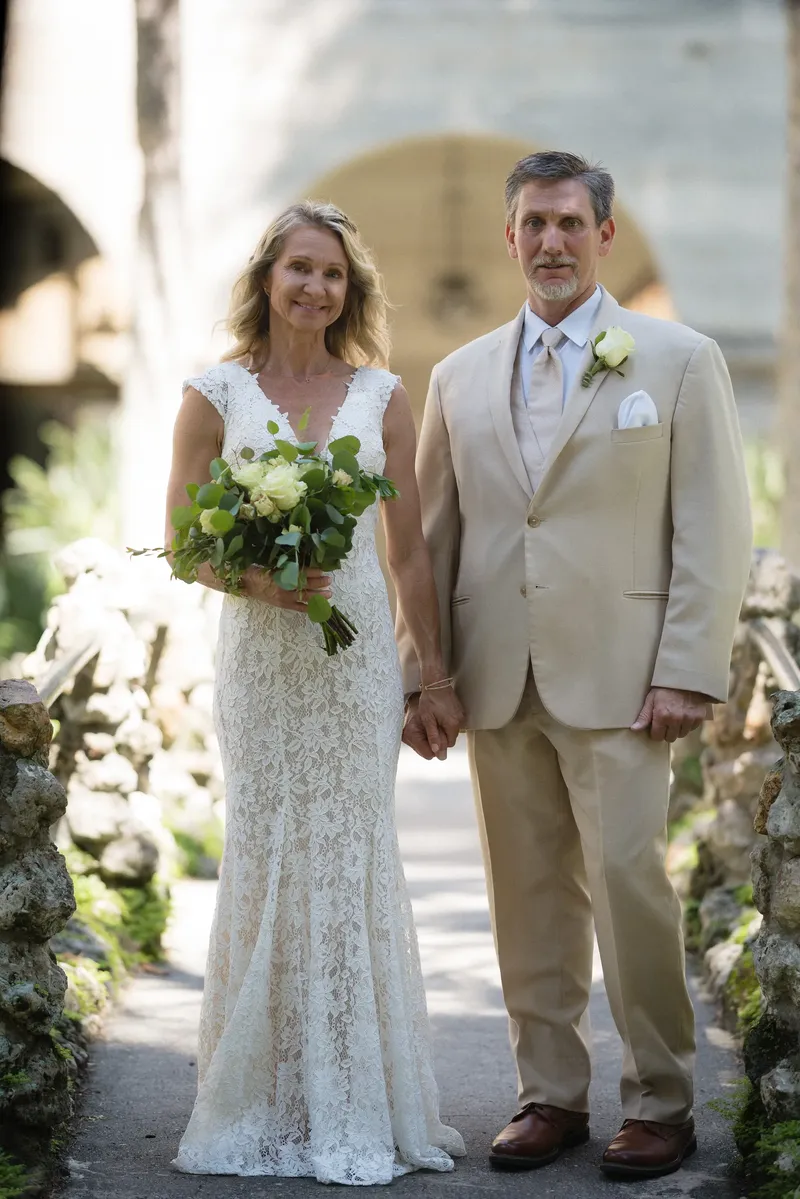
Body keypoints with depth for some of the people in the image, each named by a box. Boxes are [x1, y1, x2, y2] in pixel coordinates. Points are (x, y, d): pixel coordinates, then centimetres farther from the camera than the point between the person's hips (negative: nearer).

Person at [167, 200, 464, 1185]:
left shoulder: (382, 396, 7)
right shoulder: (216, 394, 3)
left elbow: (409, 550, 8)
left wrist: (434, 677, 6)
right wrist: (255, 578, -16)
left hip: (359, 652, 1)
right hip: (260, 653, -1)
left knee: (353, 860, 2)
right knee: (267, 860, 2)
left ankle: (356, 1104, 12)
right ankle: (269, 1102, 12)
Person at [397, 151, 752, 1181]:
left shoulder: (678, 361, 3)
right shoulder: (459, 378, 14)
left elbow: (714, 530, -1)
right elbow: (434, 537, 15)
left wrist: (687, 672, -9)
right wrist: (420, 674, 8)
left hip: (617, 679, -4)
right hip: (497, 681, 4)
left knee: (629, 884, -8)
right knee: (528, 899, 6)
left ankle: (659, 1102, 5)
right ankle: (550, 1095, 17)